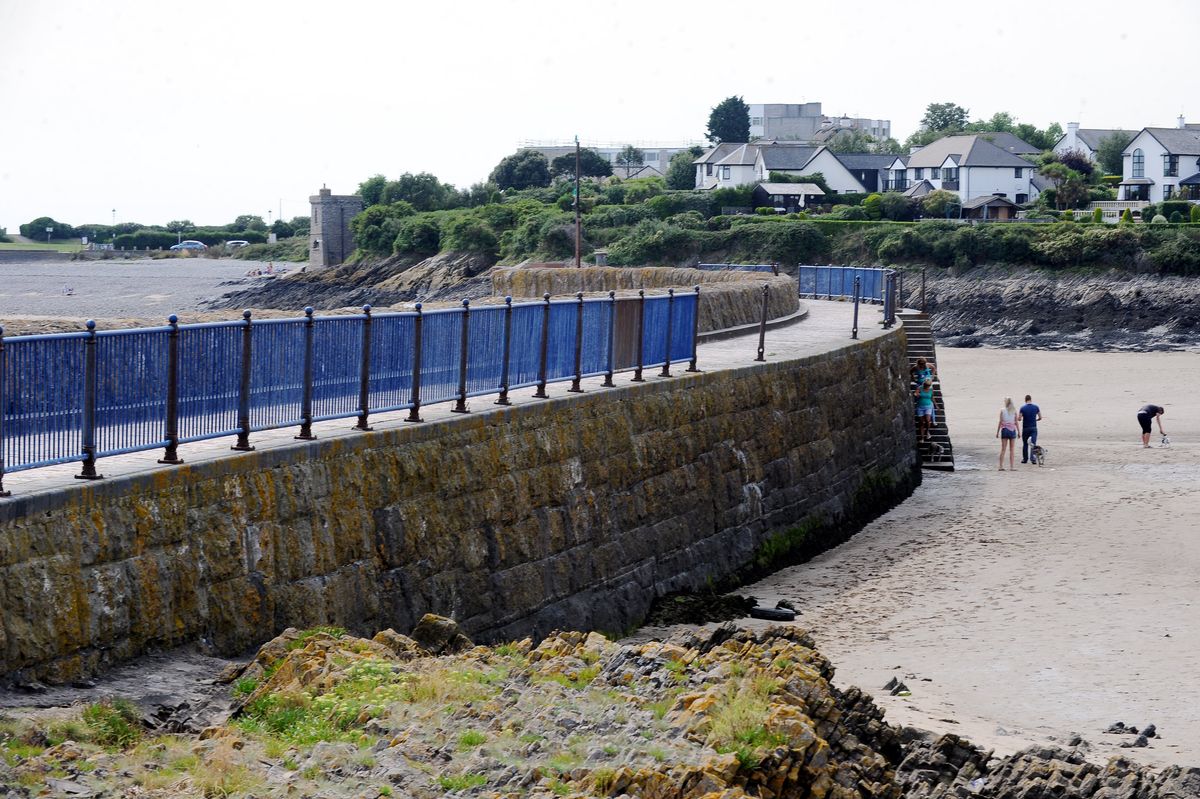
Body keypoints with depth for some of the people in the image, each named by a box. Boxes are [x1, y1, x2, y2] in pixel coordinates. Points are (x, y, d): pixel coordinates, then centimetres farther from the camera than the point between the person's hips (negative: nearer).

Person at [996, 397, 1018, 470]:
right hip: (1012, 430, 0)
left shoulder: (1002, 410, -3)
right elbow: (1016, 422, 1)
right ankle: (1011, 467, 3)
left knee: (1003, 449, 5)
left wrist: (997, 432, 3)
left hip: (1004, 429, 0)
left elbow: (1000, 422, -3)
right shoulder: (1014, 411, -1)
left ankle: (1001, 466, 4)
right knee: (1012, 449, 5)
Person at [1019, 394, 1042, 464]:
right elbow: (1040, 418, 2)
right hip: (1034, 428, 1)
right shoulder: (1036, 407, -2)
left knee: (1025, 444, 11)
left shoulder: (1023, 408, -7)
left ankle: (1025, 459, 16)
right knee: (1033, 444, -2)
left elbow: (1019, 418, -8)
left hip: (1025, 428, -1)